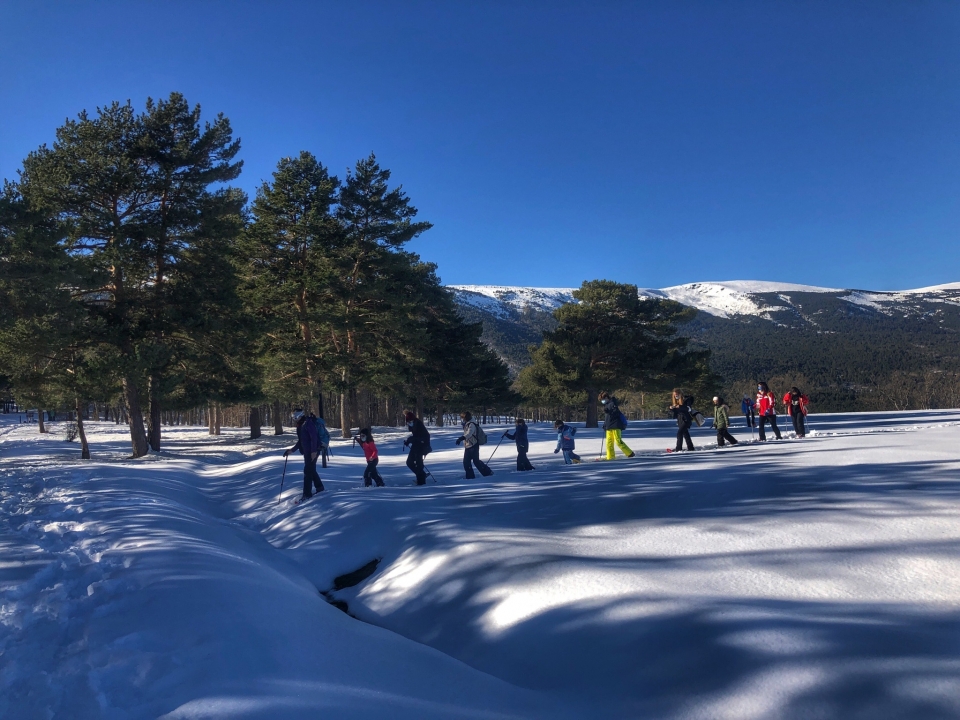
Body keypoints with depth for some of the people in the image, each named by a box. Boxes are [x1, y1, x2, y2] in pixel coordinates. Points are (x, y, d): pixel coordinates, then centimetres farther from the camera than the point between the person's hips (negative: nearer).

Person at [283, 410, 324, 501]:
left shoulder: (308, 424, -13)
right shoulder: (300, 426, 15)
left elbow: (314, 437, -20)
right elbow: (300, 441, 20)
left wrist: (314, 450, -25)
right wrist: (292, 450, 15)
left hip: (312, 451, -9)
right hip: (306, 451, 9)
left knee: (308, 471, -8)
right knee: (311, 470, 16)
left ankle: (307, 493, -5)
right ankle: (319, 487, 30)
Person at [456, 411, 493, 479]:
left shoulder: (472, 424, -17)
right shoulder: (467, 424, 13)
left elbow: (469, 434, -33)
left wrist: (461, 438, -43)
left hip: (473, 446, -9)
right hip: (467, 446, 9)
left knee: (476, 461, -4)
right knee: (466, 461, 5)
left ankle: (487, 472, 10)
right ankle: (470, 476, 11)